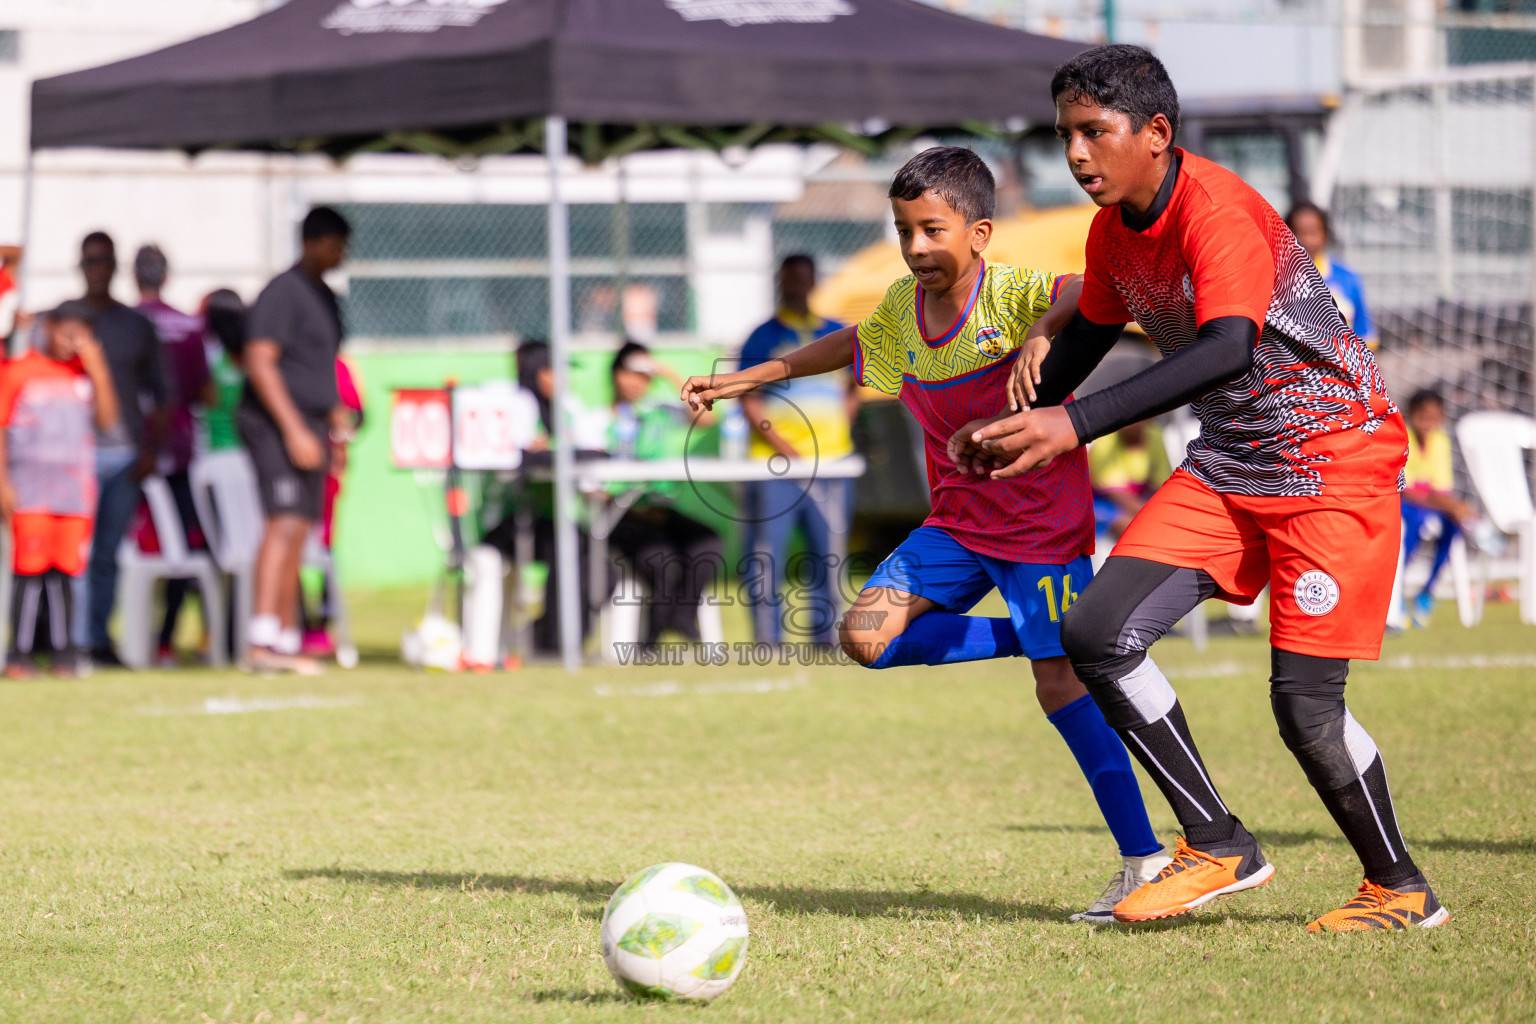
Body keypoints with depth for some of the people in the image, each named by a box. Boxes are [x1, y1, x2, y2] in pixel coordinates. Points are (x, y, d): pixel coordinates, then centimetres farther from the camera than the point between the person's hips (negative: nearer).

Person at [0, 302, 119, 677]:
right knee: (30, 569, -7)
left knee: (64, 570, 2)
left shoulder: (87, 373, 12)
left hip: (76, 487, 3)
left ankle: (62, 650, 7)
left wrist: (96, 368, -5)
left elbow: (107, 420, 1)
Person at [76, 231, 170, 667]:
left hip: (126, 454, 3)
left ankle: (100, 638, 8)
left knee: (109, 553, 3)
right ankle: (76, 640, -11)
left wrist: (152, 448, 5)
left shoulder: (138, 326, 14)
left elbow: (160, 391, 16)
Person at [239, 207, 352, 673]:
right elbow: (260, 363, -18)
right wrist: (294, 429, -22)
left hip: (309, 428, 9)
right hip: (276, 425, -9)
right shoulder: (282, 292, -11)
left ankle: (286, 641, 11)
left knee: (298, 533, 8)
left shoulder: (324, 297, 19)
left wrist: (335, 413, 20)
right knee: (285, 524, -20)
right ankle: (262, 639, -28)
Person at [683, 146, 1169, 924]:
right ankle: (1025, 639, 5)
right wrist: (747, 379, 27)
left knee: (1062, 684, -12)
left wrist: (1043, 332, -51)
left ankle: (1145, 859, -2)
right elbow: (851, 344, 25)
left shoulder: (1011, 296, -18)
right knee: (866, 635, -10)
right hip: (958, 523, 7)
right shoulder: (902, 306, 2)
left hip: (1043, 523, -7)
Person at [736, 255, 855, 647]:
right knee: (768, 552, -5)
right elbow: (748, 400, -4)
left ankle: (826, 635, 11)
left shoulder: (837, 335, 13)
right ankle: (767, 641, -2)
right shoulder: (764, 337, 1)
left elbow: (851, 391, 19)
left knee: (828, 549, 5)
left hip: (831, 462, 4)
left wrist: (840, 431, 2)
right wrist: (780, 444, -14)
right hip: (773, 465, -4)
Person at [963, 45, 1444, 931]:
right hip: (1228, 464, 8)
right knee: (1097, 634, -8)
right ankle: (1219, 848, 3)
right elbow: (1092, 332, 23)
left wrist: (1076, 424, -47)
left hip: (1334, 457, -8)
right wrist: (1017, 425, 24)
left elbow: (1228, 349, -41)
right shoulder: (1114, 229, 2)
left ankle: (1401, 889, 10)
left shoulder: (1218, 211, -25)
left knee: (1304, 700, -13)